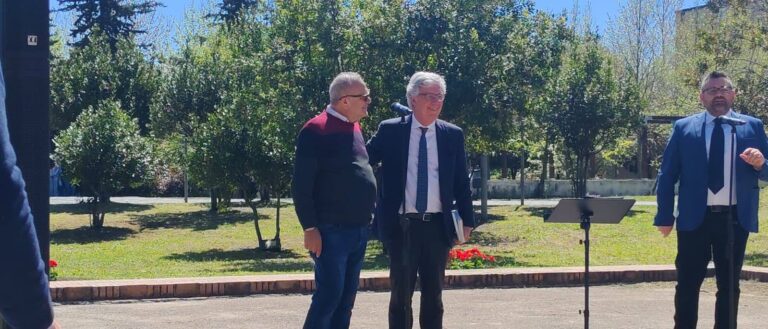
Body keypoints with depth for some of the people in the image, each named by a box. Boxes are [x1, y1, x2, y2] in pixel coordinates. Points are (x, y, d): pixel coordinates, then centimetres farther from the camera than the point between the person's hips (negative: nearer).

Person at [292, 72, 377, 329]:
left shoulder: (354, 127, 14)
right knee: (329, 295, -8)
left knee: (346, 298, 11)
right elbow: (302, 185, -14)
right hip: (332, 231, -8)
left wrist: (367, 220, 16)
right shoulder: (316, 130, -11)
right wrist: (310, 228, -17)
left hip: (359, 230, 8)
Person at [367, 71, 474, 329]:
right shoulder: (390, 130, -1)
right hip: (402, 225, -2)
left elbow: (462, 181, 7)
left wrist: (467, 220, 3)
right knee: (401, 294, 6)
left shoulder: (453, 135, 4)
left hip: (438, 225, 2)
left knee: (434, 295, 10)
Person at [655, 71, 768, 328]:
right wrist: (665, 216, -3)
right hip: (694, 218, -1)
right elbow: (667, 175, 3)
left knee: (729, 285, 9)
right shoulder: (683, 128, 4)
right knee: (687, 284, 4)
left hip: (735, 218, 1)